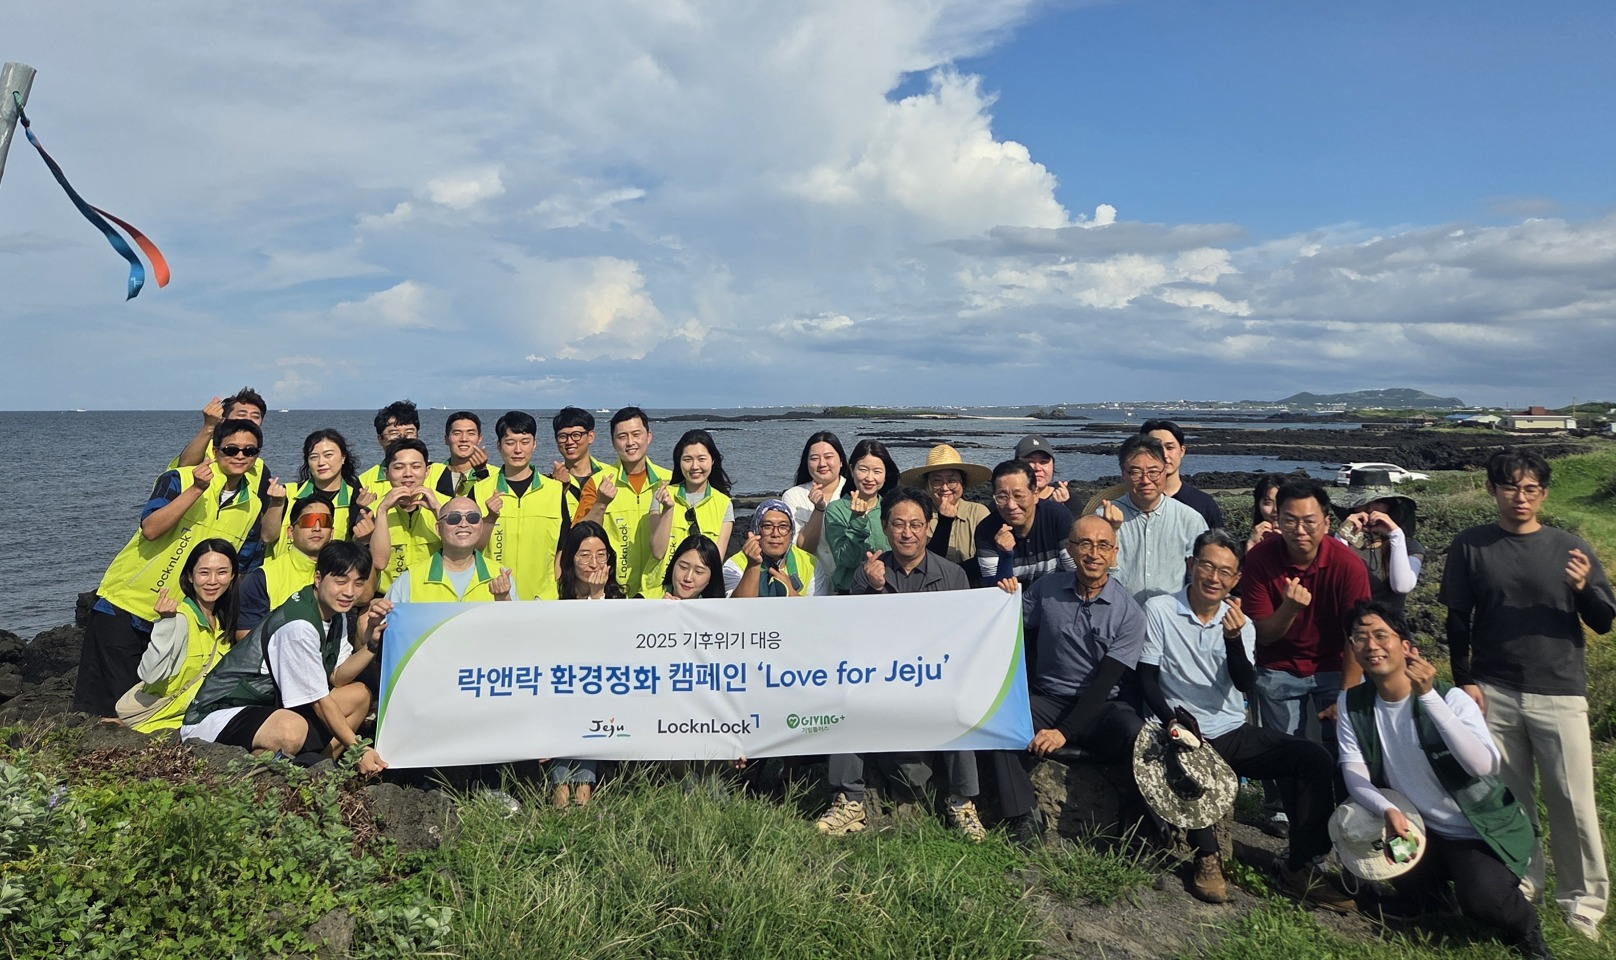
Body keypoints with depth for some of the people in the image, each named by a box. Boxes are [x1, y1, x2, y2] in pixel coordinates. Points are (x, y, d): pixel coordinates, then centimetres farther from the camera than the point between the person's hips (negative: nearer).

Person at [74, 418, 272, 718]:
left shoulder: (253, 506, 3)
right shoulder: (180, 479, -10)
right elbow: (150, 529, -25)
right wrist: (196, 490, -31)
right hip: (126, 603, -4)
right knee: (103, 705, 0)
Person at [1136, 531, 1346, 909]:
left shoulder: (1241, 623, 8)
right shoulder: (1159, 610, -3)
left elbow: (1246, 685, -7)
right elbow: (1146, 678, -4)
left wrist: (1233, 637, -24)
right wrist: (1173, 722, -20)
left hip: (1234, 733, 5)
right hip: (1186, 733, -5)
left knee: (1315, 760, -14)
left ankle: (1299, 866, -2)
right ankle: (1207, 858, -16)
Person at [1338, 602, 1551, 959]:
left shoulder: (1450, 697, -19)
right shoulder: (1352, 703, -6)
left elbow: (1484, 766, -34)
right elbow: (1354, 773, -10)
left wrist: (1429, 695, -40)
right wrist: (1387, 809, -30)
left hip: (1480, 830, -4)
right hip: (1418, 826, 5)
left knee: (1482, 898, -29)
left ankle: (1524, 926, 10)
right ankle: (1428, 881, 13)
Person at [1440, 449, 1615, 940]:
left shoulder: (1569, 547, 0)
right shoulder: (1470, 546, 1)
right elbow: (1457, 620, 5)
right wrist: (1464, 681, 1)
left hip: (1559, 695, 0)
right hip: (1493, 694, 1)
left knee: (1573, 802, 3)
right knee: (1506, 796, 9)